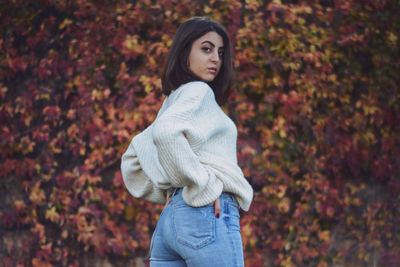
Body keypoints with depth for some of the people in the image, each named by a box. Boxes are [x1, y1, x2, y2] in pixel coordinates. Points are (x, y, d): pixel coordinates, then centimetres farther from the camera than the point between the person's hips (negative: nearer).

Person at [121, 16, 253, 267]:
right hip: (209, 216, -9)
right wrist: (204, 186, -16)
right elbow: (165, 132, -22)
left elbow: (131, 160, 28)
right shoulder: (198, 91, -2)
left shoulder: (173, 100, 25)